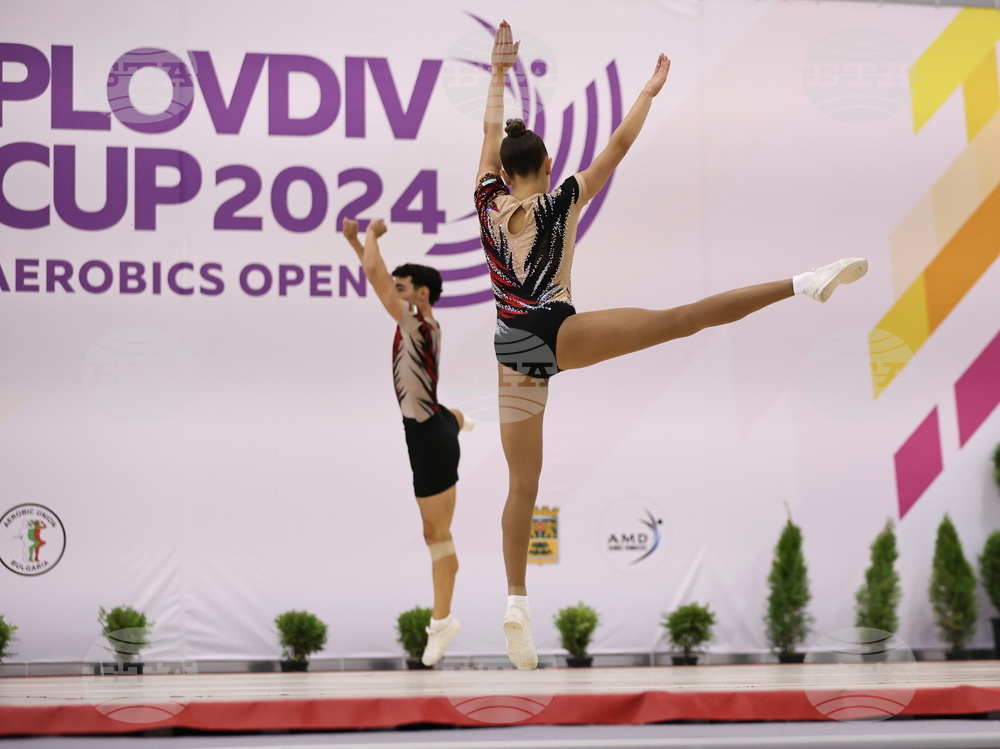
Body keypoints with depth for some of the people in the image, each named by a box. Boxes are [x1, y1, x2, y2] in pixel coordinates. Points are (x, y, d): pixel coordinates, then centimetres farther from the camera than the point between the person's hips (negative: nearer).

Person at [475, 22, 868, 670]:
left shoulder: (489, 203, 16)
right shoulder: (561, 199, 8)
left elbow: (491, 134, 27)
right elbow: (619, 145, 13)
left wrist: (499, 72, 32)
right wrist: (650, 90, 24)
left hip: (511, 354, 5)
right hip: (554, 331, -4)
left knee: (523, 483, 5)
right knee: (675, 320, -19)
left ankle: (517, 602, -4)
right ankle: (803, 284, -33)